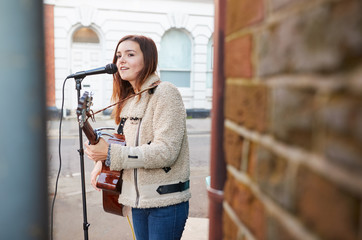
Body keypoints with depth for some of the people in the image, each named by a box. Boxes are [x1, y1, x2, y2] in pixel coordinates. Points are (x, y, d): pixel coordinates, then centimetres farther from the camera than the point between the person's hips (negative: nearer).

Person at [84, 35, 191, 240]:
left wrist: (111, 153, -23)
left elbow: (165, 151, -23)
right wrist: (102, 161, -1)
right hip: (138, 200, 7)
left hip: (166, 202, -7)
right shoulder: (128, 98, 10)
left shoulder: (165, 93, -16)